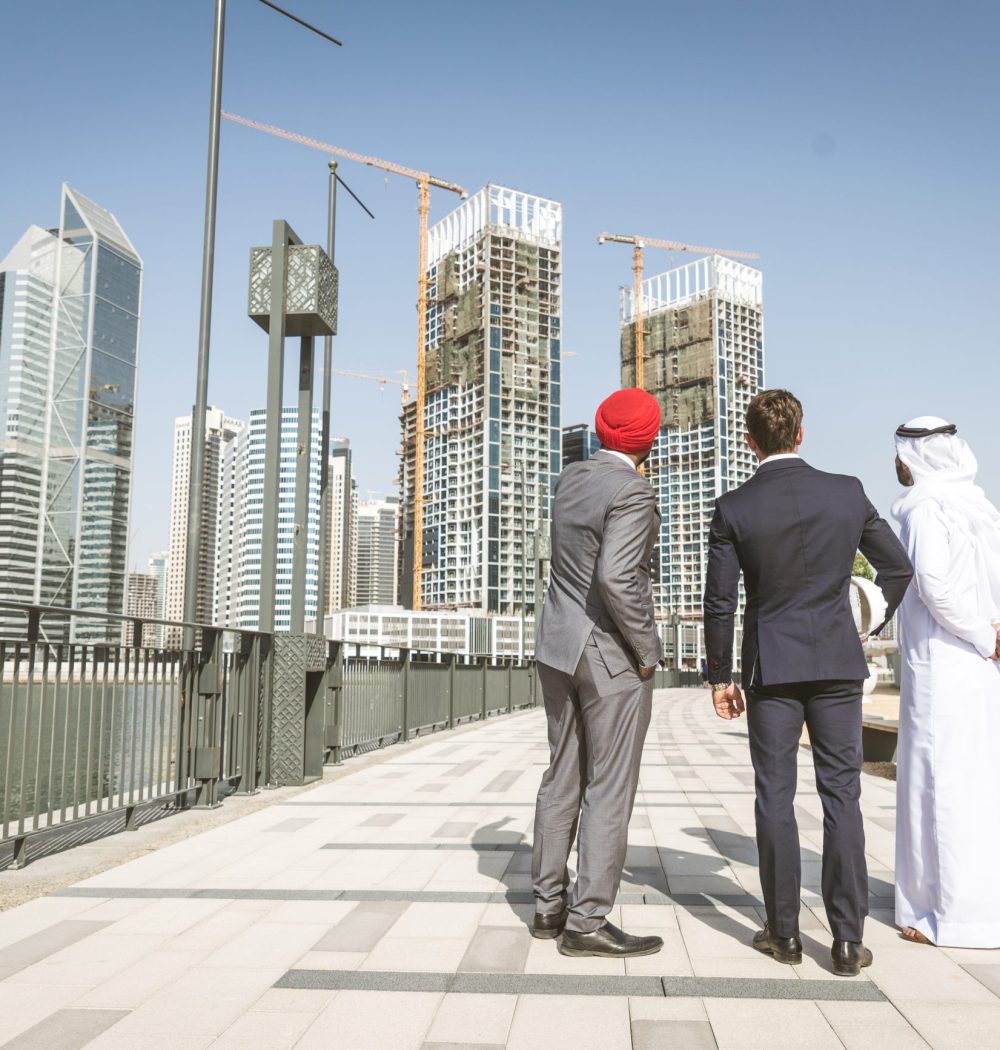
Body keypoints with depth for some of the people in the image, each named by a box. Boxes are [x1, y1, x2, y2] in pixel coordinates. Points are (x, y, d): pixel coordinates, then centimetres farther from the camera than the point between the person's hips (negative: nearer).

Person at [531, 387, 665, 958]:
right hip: (612, 655, -8)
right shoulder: (633, 493, -17)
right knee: (610, 788, 0)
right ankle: (587, 921, 6)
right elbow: (616, 578, -28)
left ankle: (550, 904, 23)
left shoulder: (571, 478, 8)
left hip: (559, 646, 8)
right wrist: (647, 648, -16)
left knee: (564, 778, 14)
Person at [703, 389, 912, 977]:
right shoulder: (847, 493, -1)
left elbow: (720, 602, -5)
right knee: (841, 795, 6)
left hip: (772, 667, -1)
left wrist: (721, 678, 4)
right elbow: (899, 568, 8)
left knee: (776, 796, 7)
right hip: (838, 663, 1)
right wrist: (869, 626, 23)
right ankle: (848, 939, 8)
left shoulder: (734, 509, -6)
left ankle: (784, 933, 14)